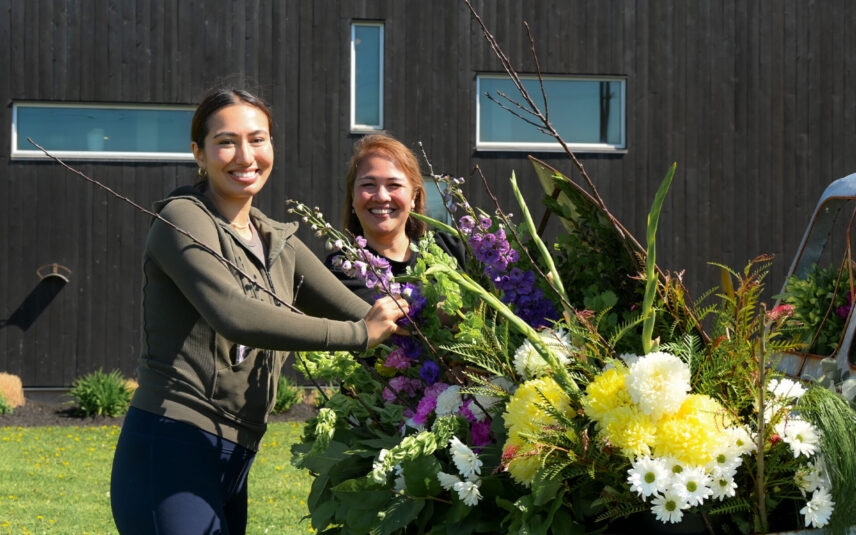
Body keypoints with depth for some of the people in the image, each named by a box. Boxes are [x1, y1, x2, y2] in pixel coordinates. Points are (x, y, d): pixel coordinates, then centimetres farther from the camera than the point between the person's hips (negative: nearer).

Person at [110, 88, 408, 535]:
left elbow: (359, 312, 11)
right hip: (169, 452, -8)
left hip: (230, 464, 8)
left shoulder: (278, 242, 17)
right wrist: (358, 334, -20)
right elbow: (234, 317, -22)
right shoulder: (184, 219, -7)